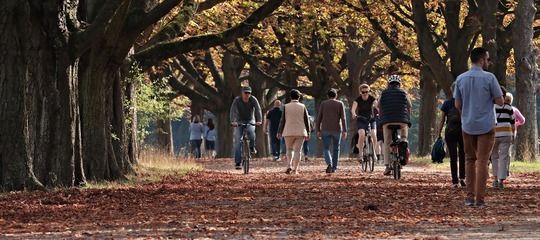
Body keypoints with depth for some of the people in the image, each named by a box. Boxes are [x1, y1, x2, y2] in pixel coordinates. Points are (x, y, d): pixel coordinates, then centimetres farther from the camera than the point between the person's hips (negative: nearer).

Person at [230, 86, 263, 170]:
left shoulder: (253, 100, -15)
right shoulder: (237, 100, -17)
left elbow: (258, 110, -27)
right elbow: (232, 111, -30)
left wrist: (259, 120, -44)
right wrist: (232, 121, -48)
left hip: (250, 120, 0)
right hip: (239, 121, 0)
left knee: (251, 131, -35)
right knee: (238, 140, -12)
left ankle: (252, 147, -8)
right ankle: (237, 163, -12)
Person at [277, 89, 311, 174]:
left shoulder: (286, 107, -2)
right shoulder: (302, 107, 1)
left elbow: (282, 120, -1)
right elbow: (306, 120, 3)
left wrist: (279, 132, 5)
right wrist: (308, 132, 9)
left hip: (289, 132, 0)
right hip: (300, 132, 0)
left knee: (289, 149, 15)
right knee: (297, 150, 3)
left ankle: (289, 165, -5)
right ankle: (295, 169, -2)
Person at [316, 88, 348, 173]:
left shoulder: (323, 103, 4)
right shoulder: (340, 104, 1)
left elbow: (319, 118, 2)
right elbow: (343, 118, -7)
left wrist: (318, 130, 7)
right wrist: (345, 131, -8)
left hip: (325, 130, 0)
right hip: (337, 129, 0)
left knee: (326, 148, 2)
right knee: (336, 149, 15)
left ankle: (329, 163, -24)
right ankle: (334, 167, 17)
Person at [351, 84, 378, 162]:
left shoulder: (371, 98, -8)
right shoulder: (358, 99, -11)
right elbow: (353, 108, -26)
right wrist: (354, 114, -49)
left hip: (371, 120, 1)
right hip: (361, 120, -1)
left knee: (373, 135, -21)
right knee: (361, 135, -27)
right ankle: (360, 154, -19)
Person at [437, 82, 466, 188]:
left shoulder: (447, 103, 1)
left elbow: (441, 121, 0)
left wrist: (439, 136, 3)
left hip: (450, 131, 0)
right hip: (463, 130, 0)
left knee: (453, 157, 3)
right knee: (462, 155, 15)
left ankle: (455, 181, 1)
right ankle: (462, 177, 2)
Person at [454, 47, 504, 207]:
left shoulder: (461, 79, 2)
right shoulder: (489, 78, -10)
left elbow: (457, 105, 5)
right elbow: (500, 102, -7)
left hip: (468, 126, 4)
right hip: (486, 126, -4)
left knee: (470, 160, 14)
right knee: (482, 161, -1)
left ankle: (470, 197, 11)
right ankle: (480, 199, -3)